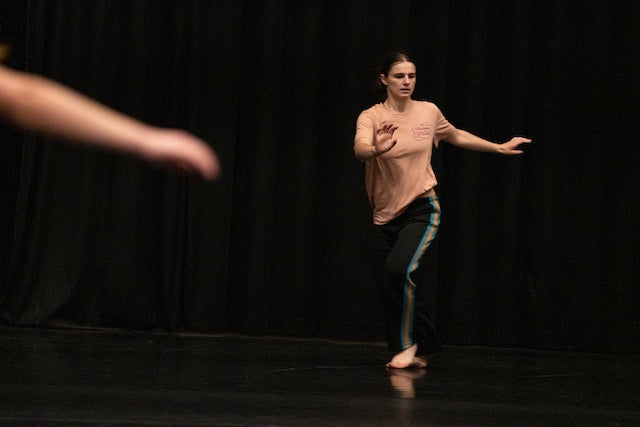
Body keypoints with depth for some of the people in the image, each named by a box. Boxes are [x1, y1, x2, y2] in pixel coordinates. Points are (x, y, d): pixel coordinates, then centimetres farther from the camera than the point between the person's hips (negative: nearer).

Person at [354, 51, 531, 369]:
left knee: (398, 269, -25)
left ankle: (410, 344, -9)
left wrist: (500, 148, 25)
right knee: (387, 289, 3)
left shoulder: (429, 112, 0)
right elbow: (360, 149, -31)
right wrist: (377, 149, -54)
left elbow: (456, 137, 20)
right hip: (385, 215, 1)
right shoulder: (372, 117, -9)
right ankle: (418, 352, 24)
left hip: (422, 210, -1)